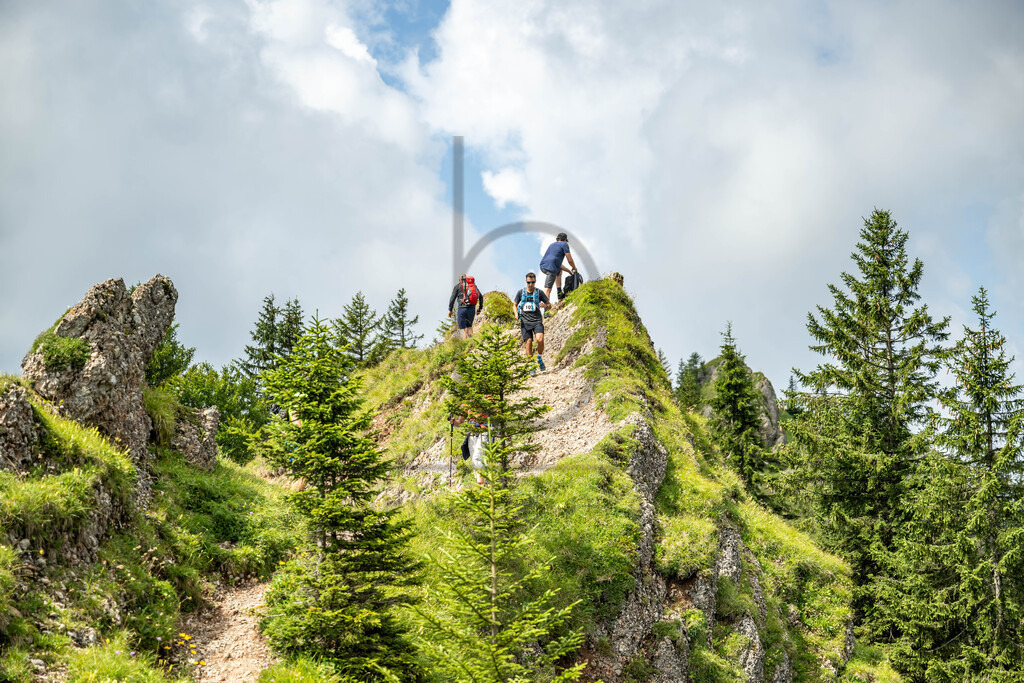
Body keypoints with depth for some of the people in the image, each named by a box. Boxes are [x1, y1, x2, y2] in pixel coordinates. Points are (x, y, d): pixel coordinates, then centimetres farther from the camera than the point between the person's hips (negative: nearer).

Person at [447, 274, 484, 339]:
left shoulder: (458, 286, 8)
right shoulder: (474, 285, 17)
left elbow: (452, 298, 0)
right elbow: (481, 296, 9)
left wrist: (450, 310, 4)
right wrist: (480, 308, 15)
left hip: (462, 309, -4)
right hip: (472, 309, 4)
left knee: (462, 328, 1)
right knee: (469, 326, 21)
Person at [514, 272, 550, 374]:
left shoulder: (539, 292, 4)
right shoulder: (520, 293, 8)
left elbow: (549, 305, 10)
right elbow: (515, 305, 20)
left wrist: (545, 305, -14)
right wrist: (516, 314, 0)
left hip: (537, 321, -1)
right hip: (525, 322, 1)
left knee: (540, 339, -23)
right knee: (528, 342, -6)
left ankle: (539, 358, 3)